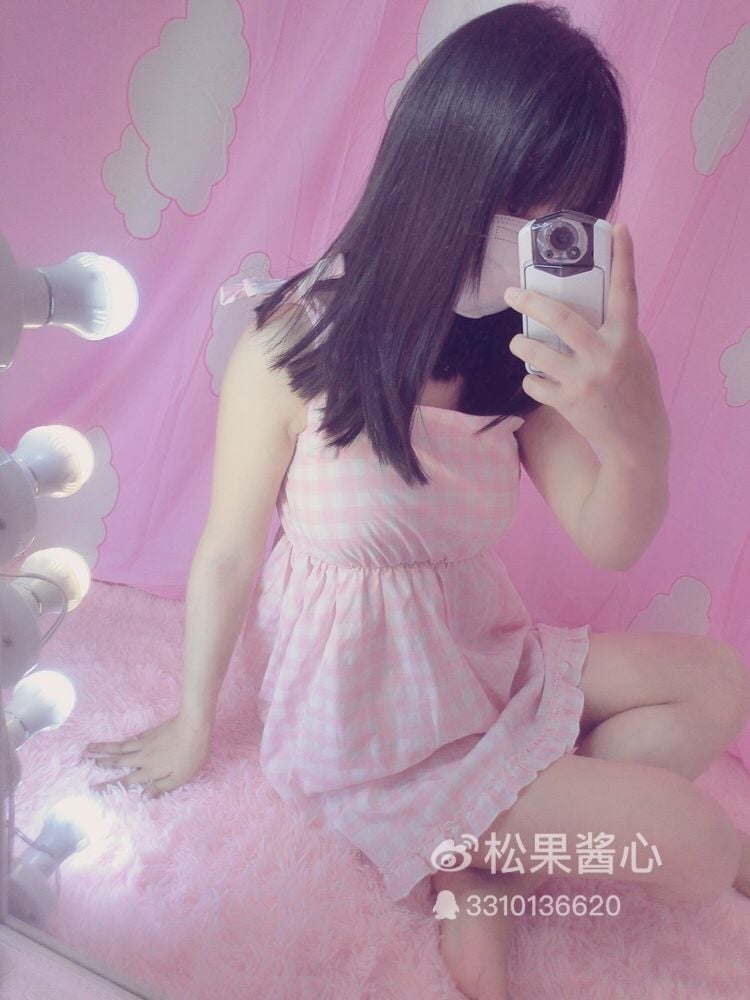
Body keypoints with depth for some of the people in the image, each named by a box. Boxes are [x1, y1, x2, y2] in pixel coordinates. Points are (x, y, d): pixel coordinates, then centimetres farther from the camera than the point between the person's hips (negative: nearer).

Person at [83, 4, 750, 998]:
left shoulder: (518, 347, -8)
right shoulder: (294, 350, -23)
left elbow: (610, 543, -10)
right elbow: (227, 558, -13)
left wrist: (634, 427, -33)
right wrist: (193, 726, 1)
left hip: (480, 651, 6)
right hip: (364, 714, -6)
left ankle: (487, 863, 4)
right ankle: (484, 864, 16)